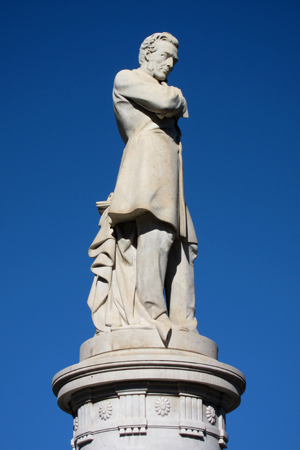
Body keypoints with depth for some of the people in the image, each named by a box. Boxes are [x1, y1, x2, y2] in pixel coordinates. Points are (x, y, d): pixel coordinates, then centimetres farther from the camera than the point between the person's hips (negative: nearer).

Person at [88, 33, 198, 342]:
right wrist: (179, 97, 14)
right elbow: (165, 101, -4)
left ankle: (184, 326, -12)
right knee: (156, 232, -25)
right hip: (147, 161, -8)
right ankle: (152, 314, -34)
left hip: (168, 172, 8)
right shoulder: (126, 79, 10)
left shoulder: (163, 91, 35)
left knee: (181, 248, -4)